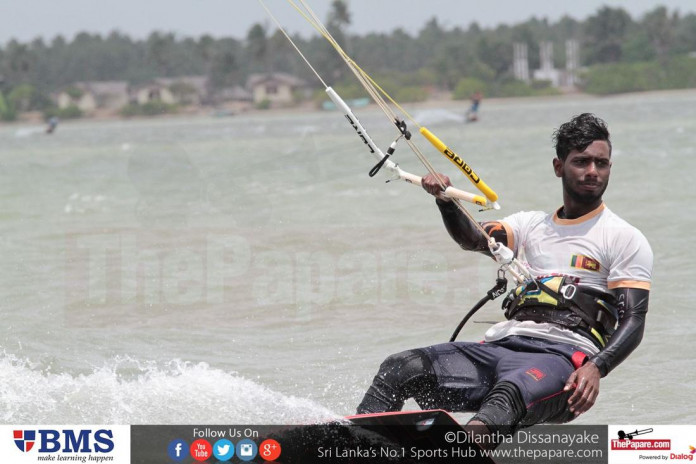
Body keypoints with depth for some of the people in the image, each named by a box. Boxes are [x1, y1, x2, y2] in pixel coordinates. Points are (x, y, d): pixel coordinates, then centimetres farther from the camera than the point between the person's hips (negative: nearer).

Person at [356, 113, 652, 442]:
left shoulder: (625, 239, 9)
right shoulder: (532, 225, 24)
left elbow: (633, 321, -2)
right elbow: (474, 240, 6)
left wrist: (596, 368, -21)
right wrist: (445, 201, -16)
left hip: (562, 357, -6)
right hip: (500, 347, 6)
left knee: (506, 397, -40)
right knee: (398, 369, -14)